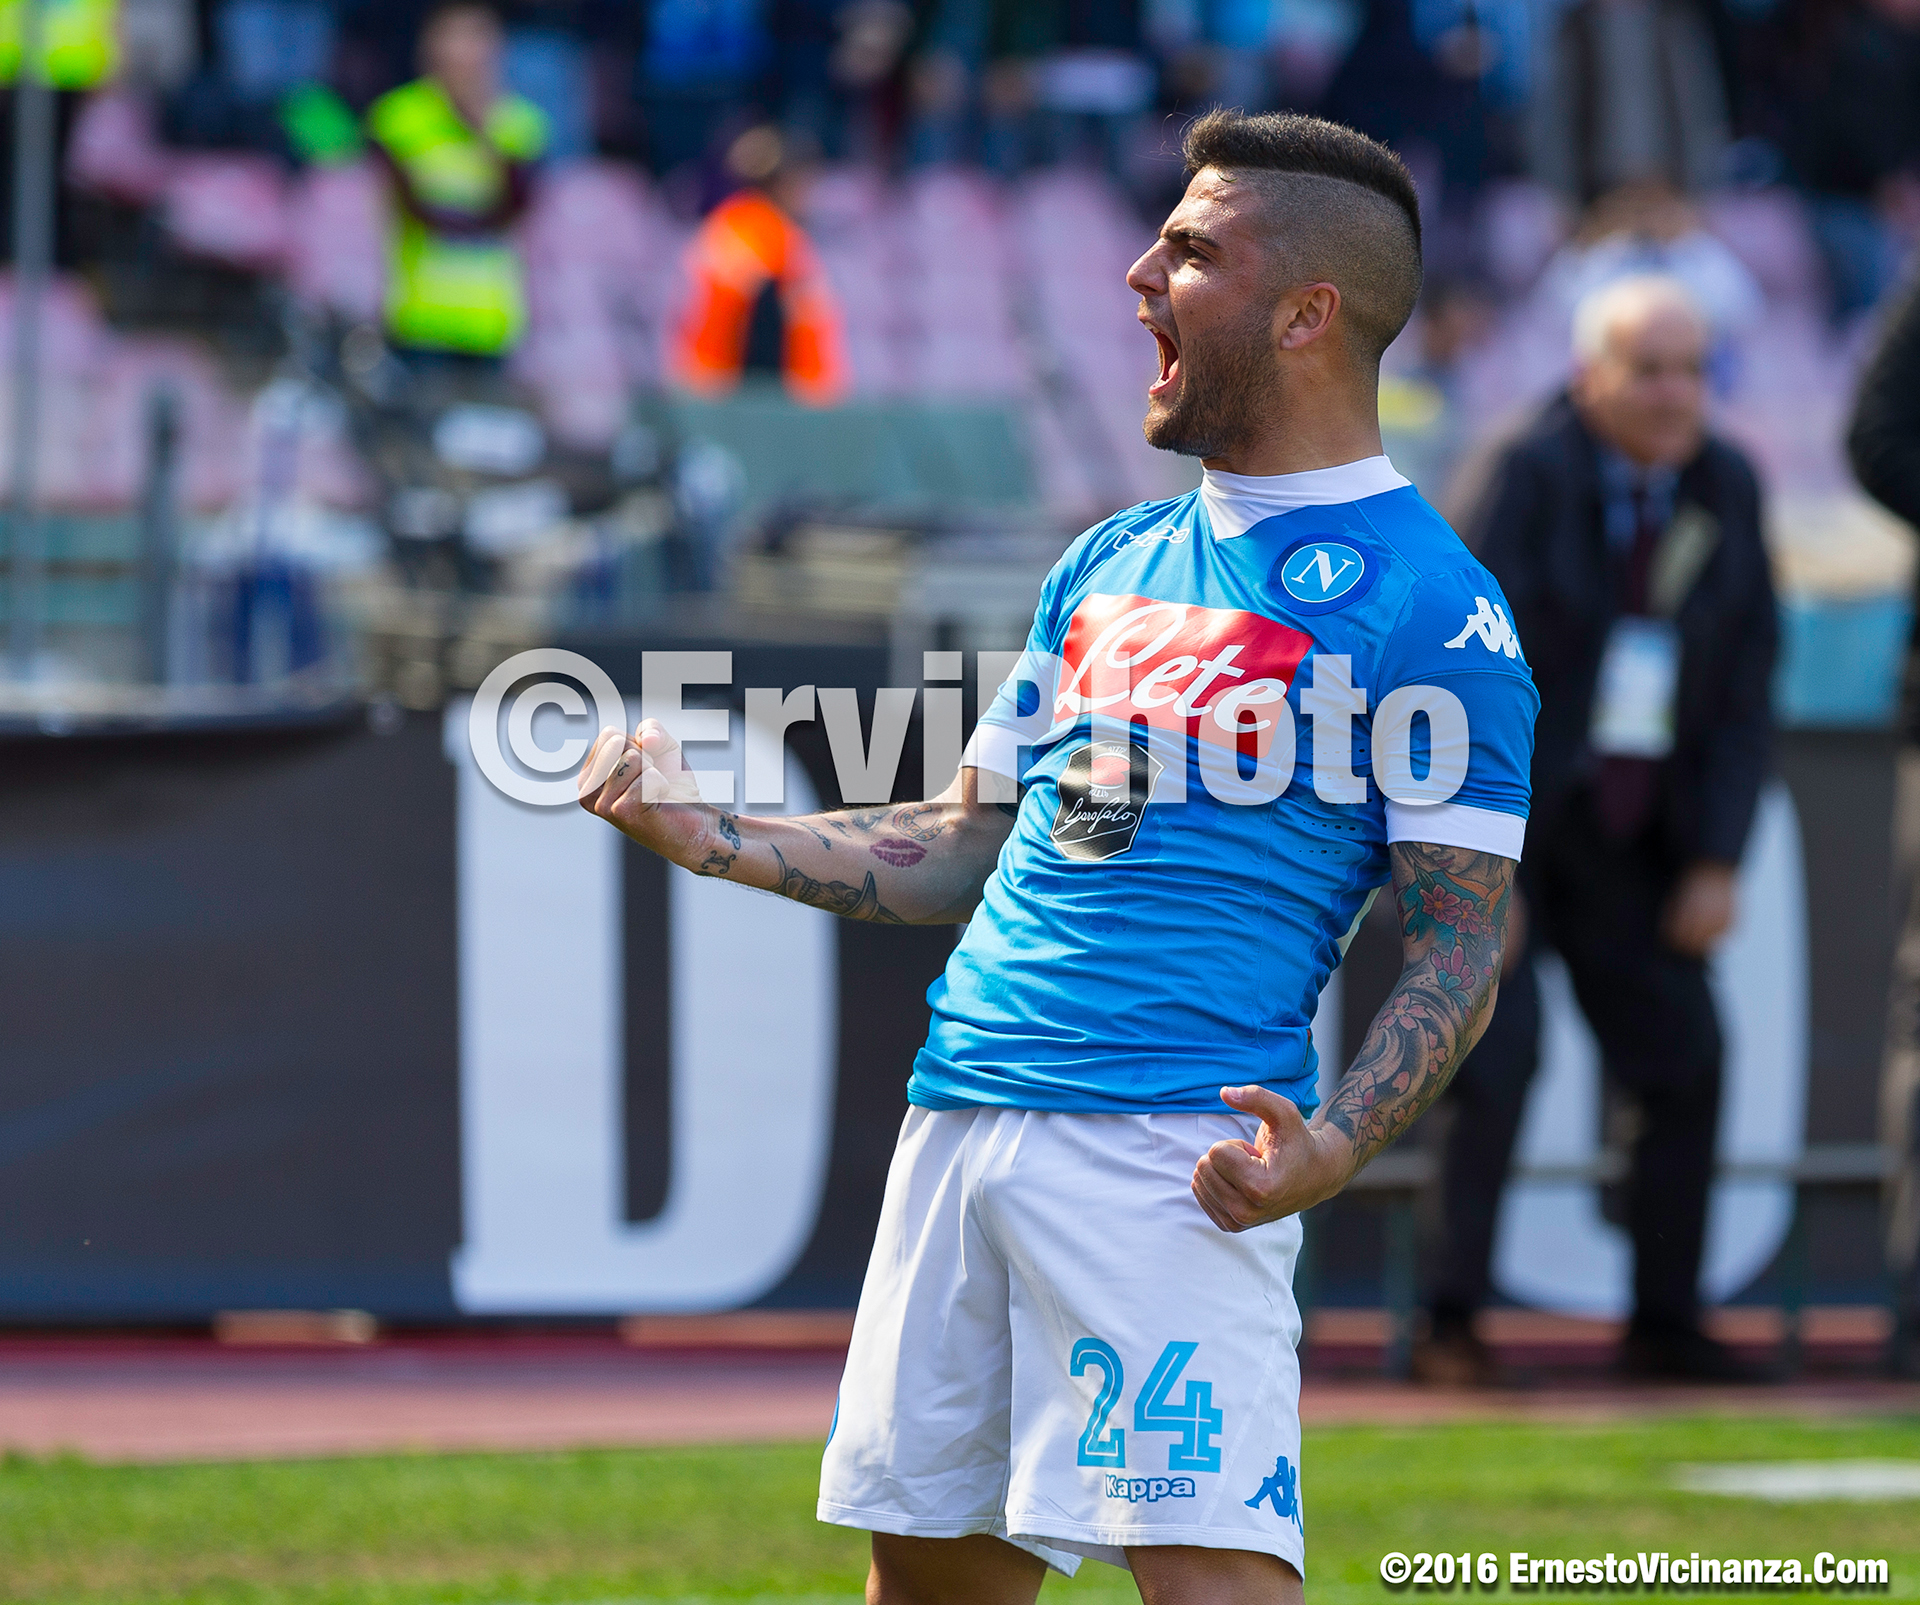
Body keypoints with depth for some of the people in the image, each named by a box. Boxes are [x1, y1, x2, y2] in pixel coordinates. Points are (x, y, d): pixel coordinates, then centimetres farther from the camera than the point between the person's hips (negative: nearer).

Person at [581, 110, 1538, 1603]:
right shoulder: (1111, 562, 21)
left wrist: (1334, 1145, -22)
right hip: (961, 1122, 8)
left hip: (1173, 1140, -8)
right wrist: (715, 836, 17)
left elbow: (1462, 942, -7)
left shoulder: (1429, 600, -3)